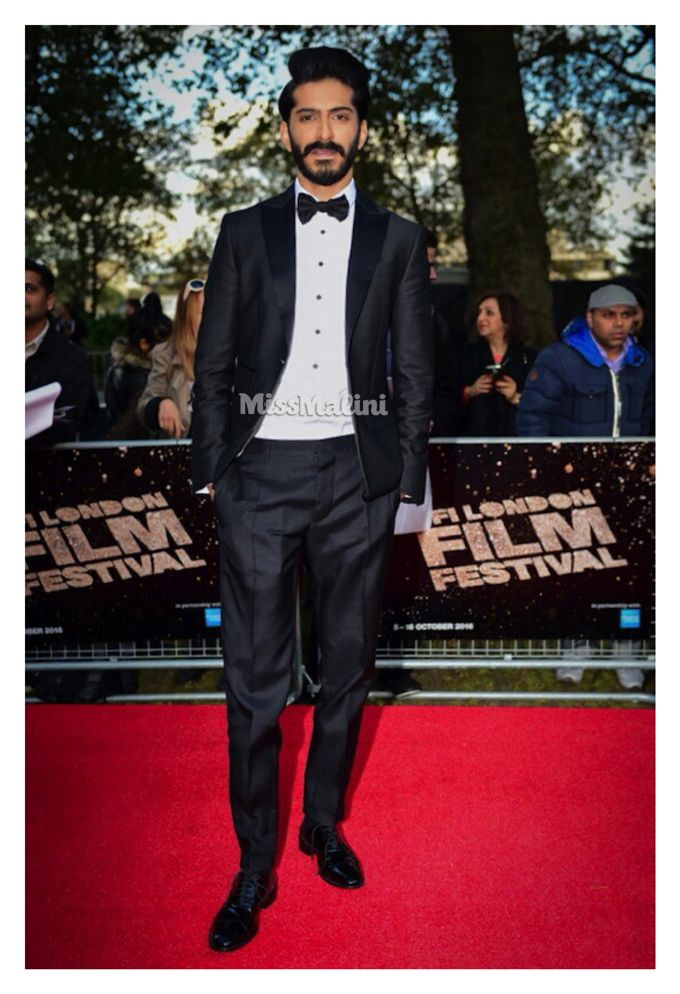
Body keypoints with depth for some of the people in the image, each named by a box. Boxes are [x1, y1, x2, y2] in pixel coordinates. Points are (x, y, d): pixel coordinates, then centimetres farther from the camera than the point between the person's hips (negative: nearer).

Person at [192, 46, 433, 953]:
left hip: (357, 473, 1)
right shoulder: (245, 232, 8)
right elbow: (213, 363, 6)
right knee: (255, 678, 1)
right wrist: (213, 468, -1)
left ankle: (324, 824, 31)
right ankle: (255, 865, 15)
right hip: (263, 470, -1)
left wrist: (406, 479, 1)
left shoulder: (397, 238, 8)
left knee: (348, 666, 11)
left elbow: (415, 370, 7)